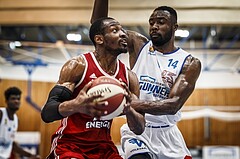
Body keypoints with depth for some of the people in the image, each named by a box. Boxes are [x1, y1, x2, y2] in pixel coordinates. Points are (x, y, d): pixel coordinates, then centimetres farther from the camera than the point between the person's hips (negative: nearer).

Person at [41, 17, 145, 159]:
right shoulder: (78, 65, -12)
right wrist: (76, 105, -40)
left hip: (104, 147, 6)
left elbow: (140, 129, 3)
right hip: (70, 145, -5)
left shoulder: (129, 76, 3)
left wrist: (128, 110, -20)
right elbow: (47, 113, -18)